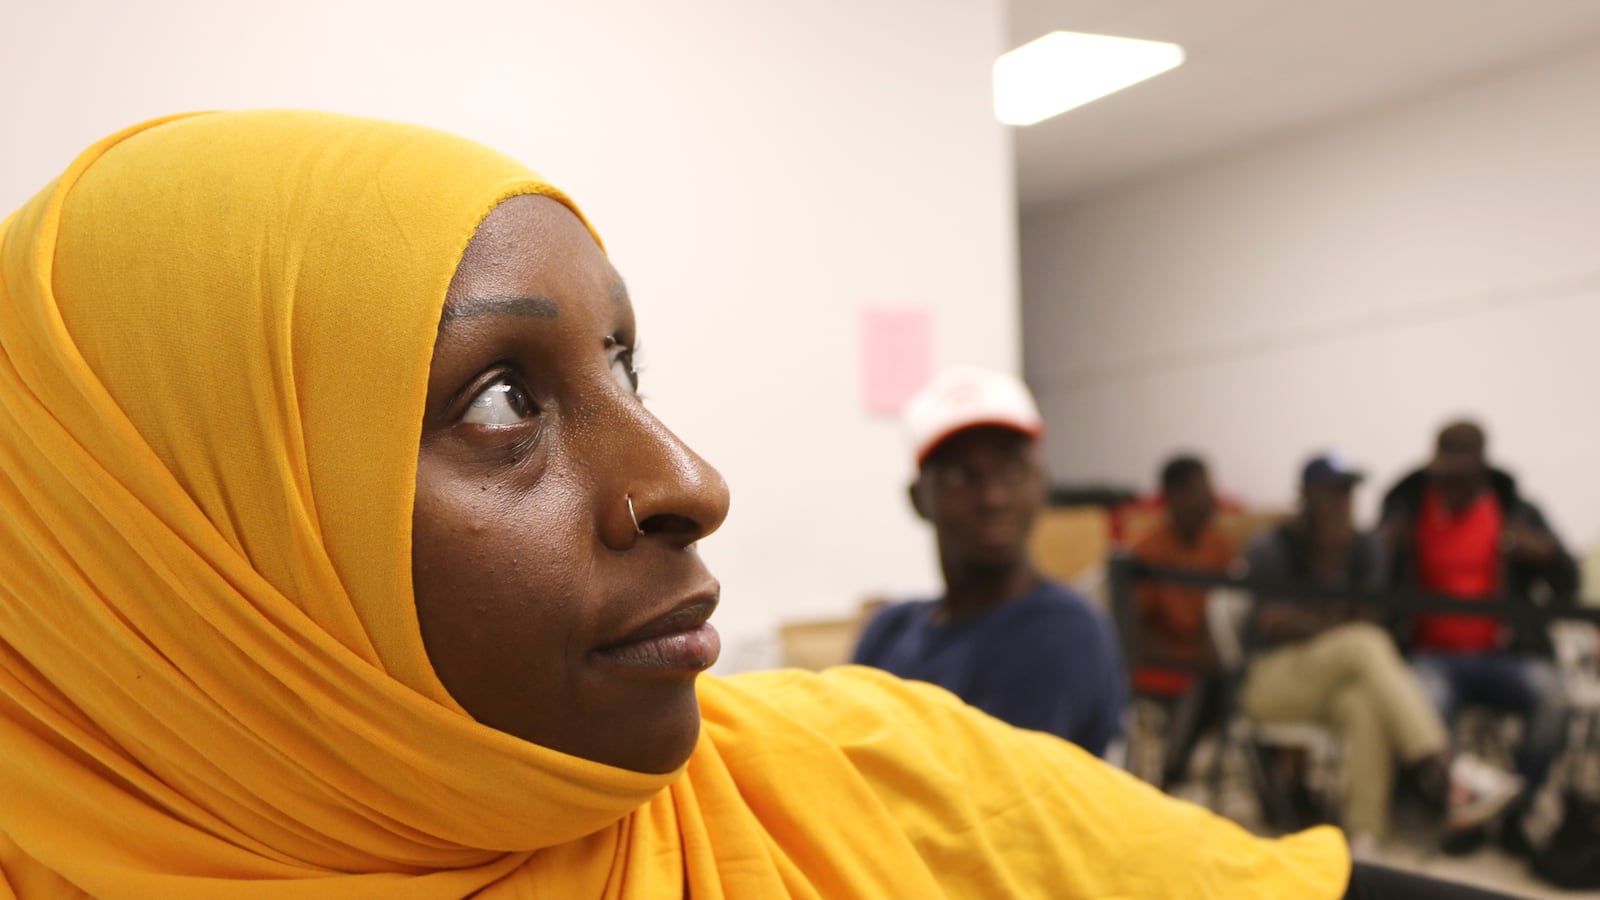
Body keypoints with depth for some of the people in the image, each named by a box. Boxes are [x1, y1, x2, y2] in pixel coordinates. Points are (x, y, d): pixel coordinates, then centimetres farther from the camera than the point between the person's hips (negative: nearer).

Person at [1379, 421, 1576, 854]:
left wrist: (1546, 553, -16)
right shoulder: (1406, 506, 6)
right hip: (1433, 654, -1)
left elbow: (1566, 587, 5)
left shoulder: (1516, 511, 8)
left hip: (1503, 655, 1)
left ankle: (1515, 812, -9)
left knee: (1551, 696, -29)